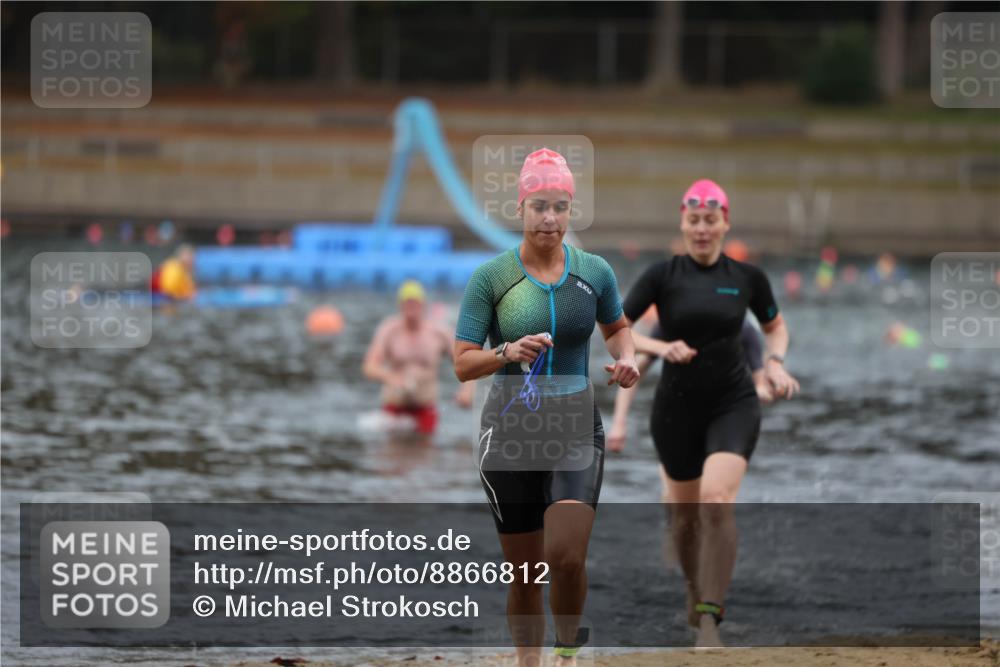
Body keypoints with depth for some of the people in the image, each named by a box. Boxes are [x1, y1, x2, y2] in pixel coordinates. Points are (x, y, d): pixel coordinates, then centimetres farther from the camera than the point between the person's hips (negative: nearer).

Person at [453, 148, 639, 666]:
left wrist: (626, 358, -1)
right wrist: (508, 353, -25)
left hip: (576, 430, 1)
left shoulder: (595, 272, 2)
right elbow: (462, 364, -6)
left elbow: (617, 328, 21)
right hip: (510, 432, 0)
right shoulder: (490, 277, -5)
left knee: (567, 557, -18)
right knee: (524, 574, 4)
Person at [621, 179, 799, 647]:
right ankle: (695, 590, 43)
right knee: (686, 510, 13)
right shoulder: (663, 275, -5)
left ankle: (709, 620, -22)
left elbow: (776, 328, 17)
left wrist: (775, 361, -3)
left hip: (733, 403, -1)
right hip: (677, 407, 1)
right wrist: (660, 348, -22)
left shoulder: (747, 278, 0)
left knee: (717, 500, -22)